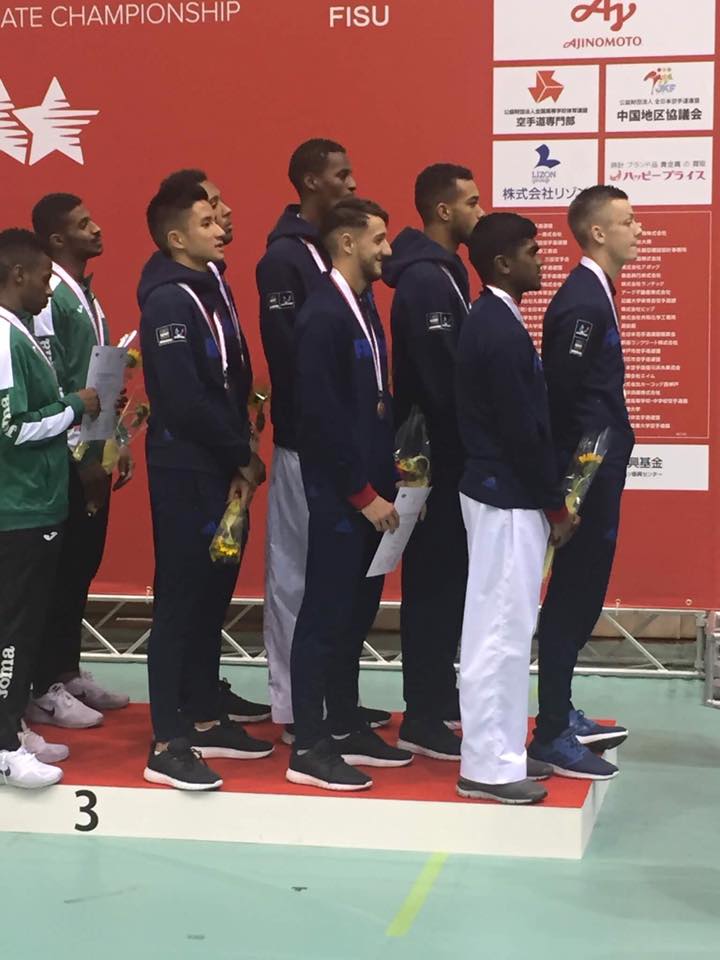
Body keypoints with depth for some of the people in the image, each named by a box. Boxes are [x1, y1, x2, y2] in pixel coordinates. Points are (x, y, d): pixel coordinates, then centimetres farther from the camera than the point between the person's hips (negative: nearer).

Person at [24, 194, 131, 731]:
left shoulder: (86, 295, 13)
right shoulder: (50, 296, -15)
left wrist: (117, 444, 15)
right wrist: (82, 458, -17)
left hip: (95, 451, 8)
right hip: (68, 458, -8)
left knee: (84, 566, 13)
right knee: (60, 571, -3)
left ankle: (70, 674, 23)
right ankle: (46, 690, 5)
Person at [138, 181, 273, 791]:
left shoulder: (212, 288, 11)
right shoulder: (168, 301, -16)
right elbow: (185, 401, -22)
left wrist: (241, 454, 3)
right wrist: (244, 455, -12)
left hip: (220, 470, 8)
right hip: (185, 473, -8)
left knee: (213, 595, 14)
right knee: (180, 600, -4)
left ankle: (204, 720, 26)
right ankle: (168, 746, 1)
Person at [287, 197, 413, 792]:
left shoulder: (364, 309, 13)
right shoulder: (323, 315, -15)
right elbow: (323, 415, -20)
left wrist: (386, 479, 10)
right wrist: (363, 495, -17)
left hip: (370, 489, 9)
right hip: (340, 494, -9)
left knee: (356, 610, 14)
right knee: (326, 614, -3)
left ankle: (346, 728, 25)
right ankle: (309, 750, 3)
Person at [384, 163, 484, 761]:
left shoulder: (443, 272, 14)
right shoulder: (425, 280, -18)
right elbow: (440, 380, -23)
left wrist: (469, 440, 10)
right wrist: (466, 442, -16)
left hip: (446, 451, 10)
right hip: (436, 454, -10)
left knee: (448, 577, 15)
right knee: (434, 581, -4)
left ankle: (440, 695, 26)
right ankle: (422, 719, 2)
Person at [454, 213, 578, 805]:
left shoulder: (491, 322, 12)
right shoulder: (501, 332, -19)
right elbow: (523, 429, -20)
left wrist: (550, 497, 16)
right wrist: (556, 506, -12)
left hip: (502, 492, 10)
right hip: (509, 498, -10)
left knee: (503, 628, 15)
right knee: (501, 631, -4)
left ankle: (502, 750, 24)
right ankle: (487, 766, 2)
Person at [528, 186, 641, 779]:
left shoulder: (596, 293, 13)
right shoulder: (582, 300, -18)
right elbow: (561, 389, -22)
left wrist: (610, 453, 9)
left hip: (600, 470, 10)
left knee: (581, 595, 17)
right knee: (572, 597, -3)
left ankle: (562, 714, 28)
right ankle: (552, 736, 4)